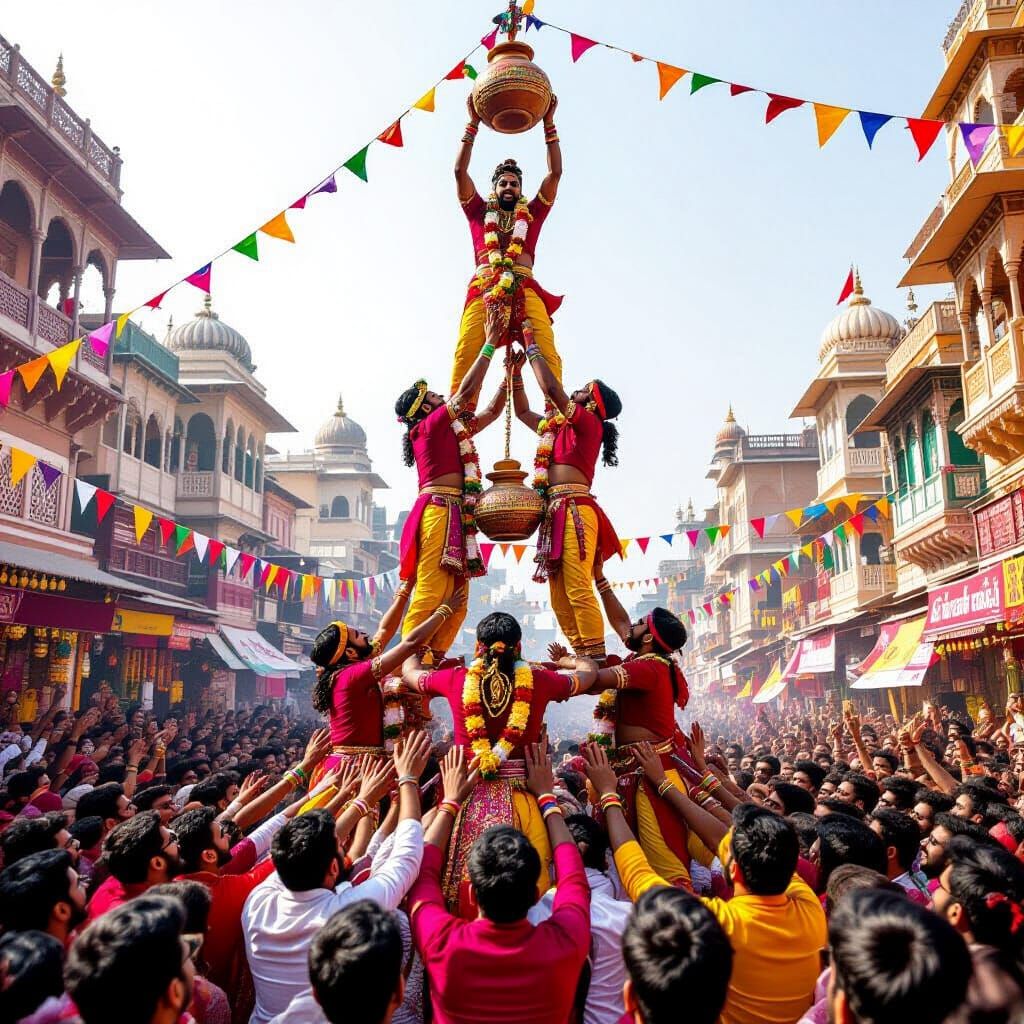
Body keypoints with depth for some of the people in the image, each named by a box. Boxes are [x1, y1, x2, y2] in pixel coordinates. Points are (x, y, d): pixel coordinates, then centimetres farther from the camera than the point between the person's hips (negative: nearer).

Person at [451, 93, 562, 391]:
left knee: (547, 353, -25)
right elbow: (460, 172, 19)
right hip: (483, 286, -1)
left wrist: (548, 123, 21)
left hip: (525, 287, 1)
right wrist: (473, 124, 17)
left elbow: (555, 173, 23)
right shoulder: (479, 213, 29)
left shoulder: (532, 214, 30)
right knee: (465, 354, -27)